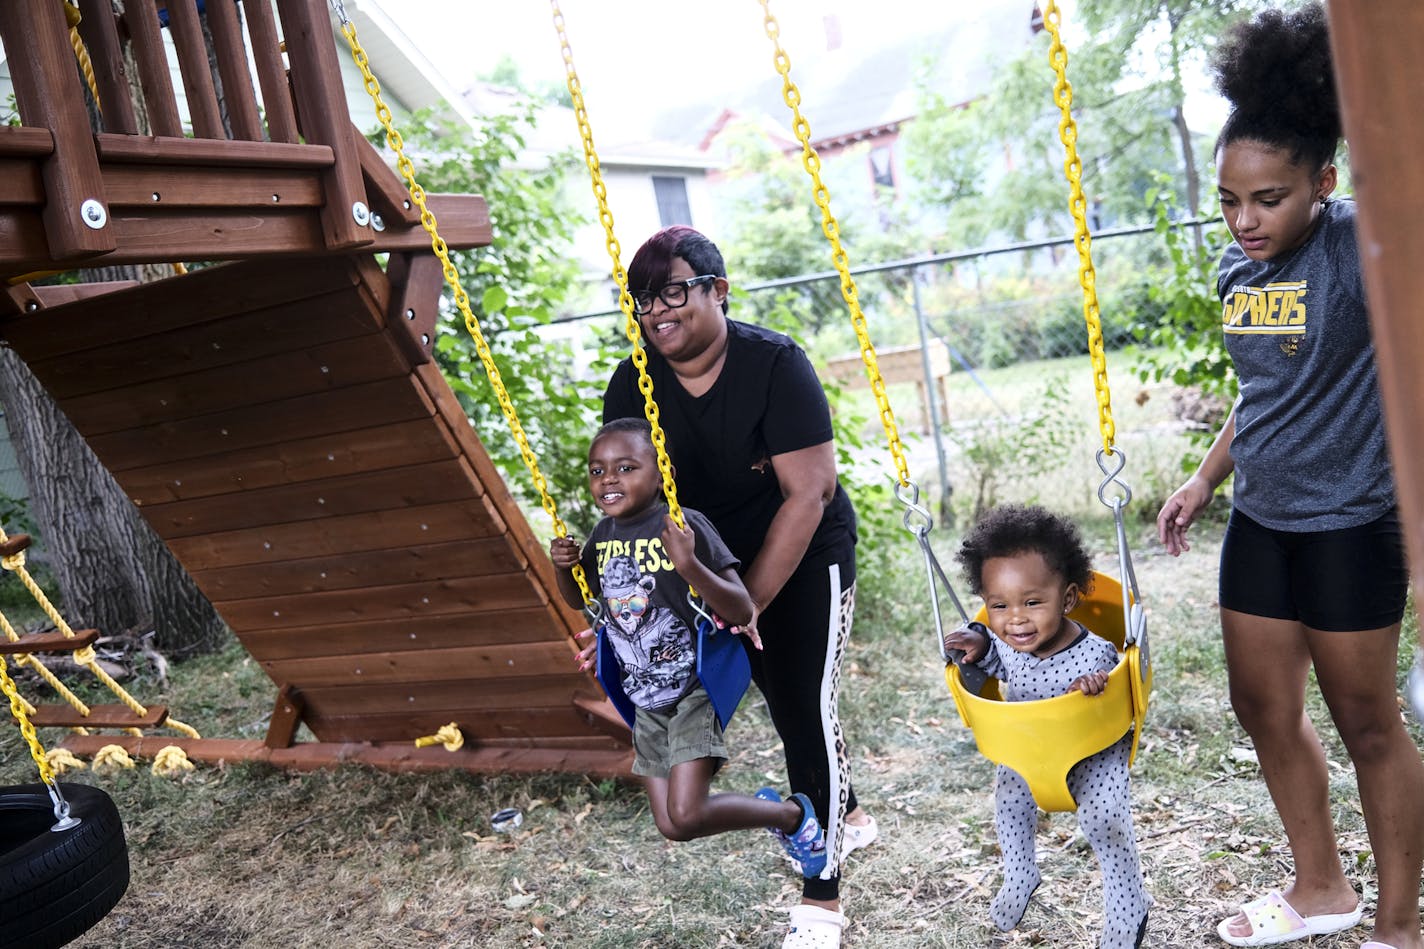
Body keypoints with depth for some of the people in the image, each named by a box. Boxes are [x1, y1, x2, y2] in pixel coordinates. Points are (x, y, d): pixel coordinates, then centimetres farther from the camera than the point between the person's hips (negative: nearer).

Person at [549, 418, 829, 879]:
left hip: (696, 688, -7)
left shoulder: (684, 526, -20)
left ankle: (793, 814, 9)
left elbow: (742, 611, -24)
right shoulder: (603, 534, -1)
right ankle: (763, 805, 34)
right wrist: (563, 566, -3)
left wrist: (688, 565, -38)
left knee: (686, 817, -17)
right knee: (669, 824, 8)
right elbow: (578, 599, 18)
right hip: (645, 698, 7)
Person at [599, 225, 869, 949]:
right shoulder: (632, 385, -12)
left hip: (806, 560, -5)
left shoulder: (775, 364, -25)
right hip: (721, 560, 5)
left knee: (806, 703, -9)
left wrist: (748, 603, -30)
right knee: (784, 700, 16)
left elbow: (806, 494, -27)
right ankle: (848, 817, 43)